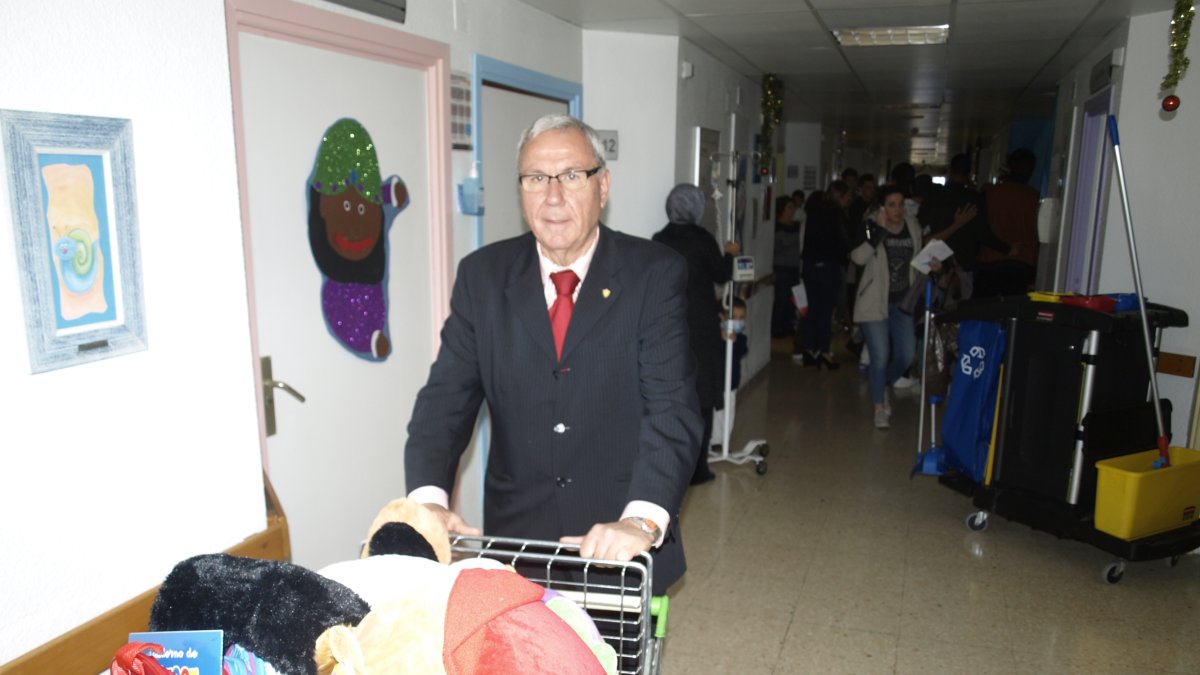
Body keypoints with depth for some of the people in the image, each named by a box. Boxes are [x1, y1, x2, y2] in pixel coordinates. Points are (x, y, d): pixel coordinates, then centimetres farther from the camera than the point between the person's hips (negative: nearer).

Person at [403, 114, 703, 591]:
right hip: (515, 531, 2)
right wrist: (427, 498, -22)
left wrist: (642, 519, -32)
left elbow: (672, 407, -18)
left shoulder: (655, 274, -10)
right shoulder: (483, 275, -2)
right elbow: (447, 397, -6)